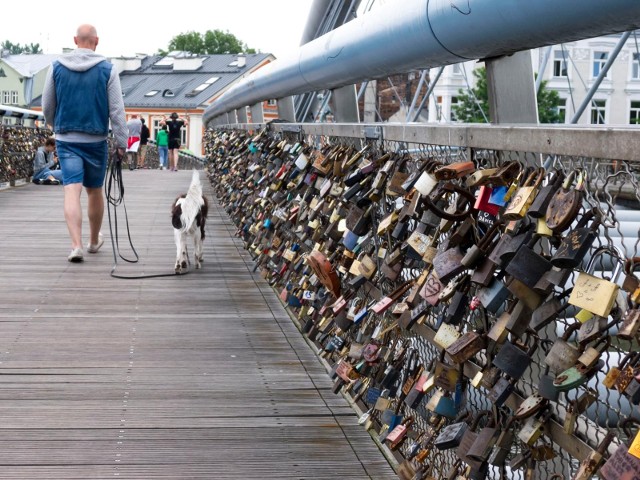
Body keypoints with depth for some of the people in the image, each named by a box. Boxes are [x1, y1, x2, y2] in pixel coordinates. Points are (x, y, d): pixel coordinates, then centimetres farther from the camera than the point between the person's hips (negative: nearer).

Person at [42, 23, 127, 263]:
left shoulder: (57, 67, 1)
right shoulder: (107, 69, -5)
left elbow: (47, 107, 8)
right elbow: (117, 110, -7)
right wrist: (121, 142, -3)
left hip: (66, 140, 0)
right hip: (96, 140, 0)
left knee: (72, 190, -5)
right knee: (95, 190, 14)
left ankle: (76, 245, -19)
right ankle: (94, 241, 31)